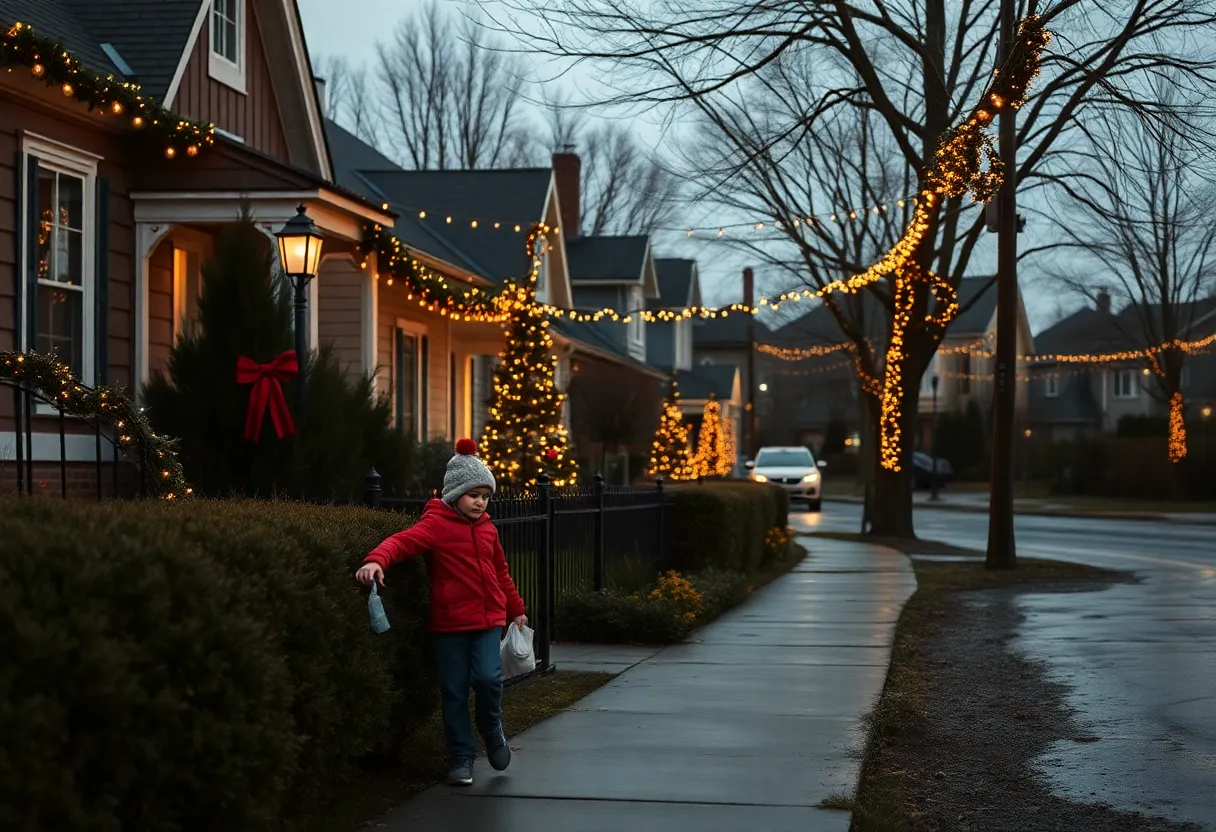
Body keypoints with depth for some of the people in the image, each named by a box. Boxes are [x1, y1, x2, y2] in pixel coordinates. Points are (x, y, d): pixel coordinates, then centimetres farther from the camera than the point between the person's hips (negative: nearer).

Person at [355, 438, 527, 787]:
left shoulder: (486, 529, 12)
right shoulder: (437, 524, -8)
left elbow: (501, 572, 25)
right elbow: (403, 541, -26)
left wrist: (516, 609, 30)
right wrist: (377, 560, -45)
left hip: (488, 619, 4)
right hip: (450, 623, -4)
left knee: (488, 677, -14)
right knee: (454, 691, 1)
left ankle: (492, 729, 14)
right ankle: (461, 758, 13)